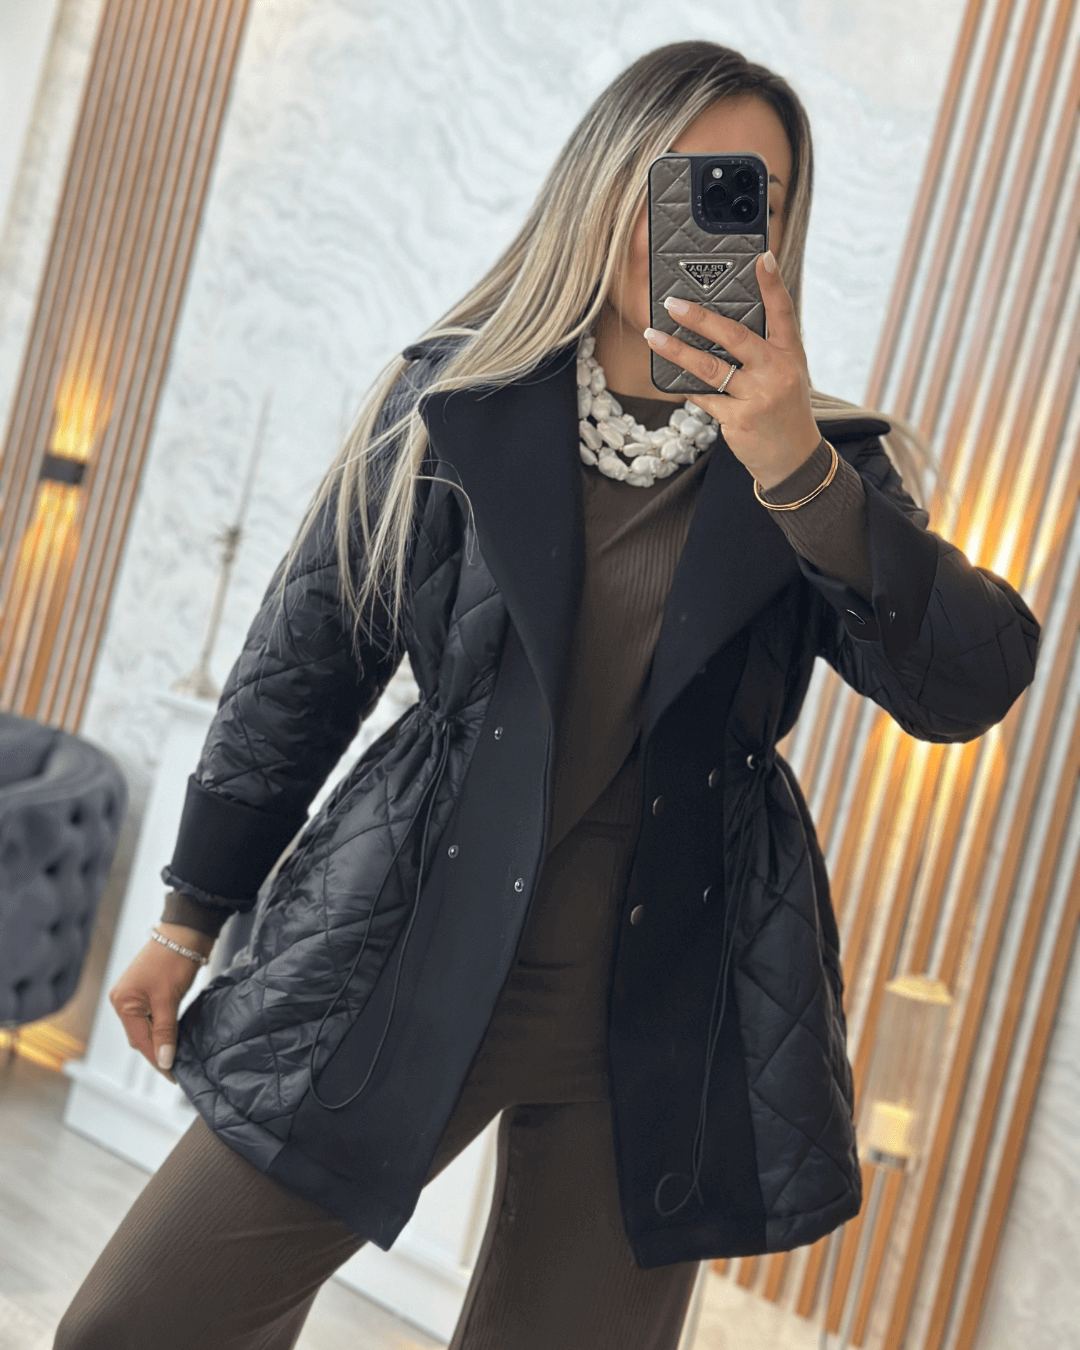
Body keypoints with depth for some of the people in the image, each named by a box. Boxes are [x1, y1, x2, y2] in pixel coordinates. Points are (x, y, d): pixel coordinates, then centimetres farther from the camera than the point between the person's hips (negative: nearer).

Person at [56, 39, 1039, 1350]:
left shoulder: (826, 464, 4)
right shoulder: (455, 404, 2)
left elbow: (971, 687, -10)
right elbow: (305, 661, 7)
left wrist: (797, 474, -22)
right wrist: (192, 912, 10)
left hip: (667, 1020, 1)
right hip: (409, 962, 0)